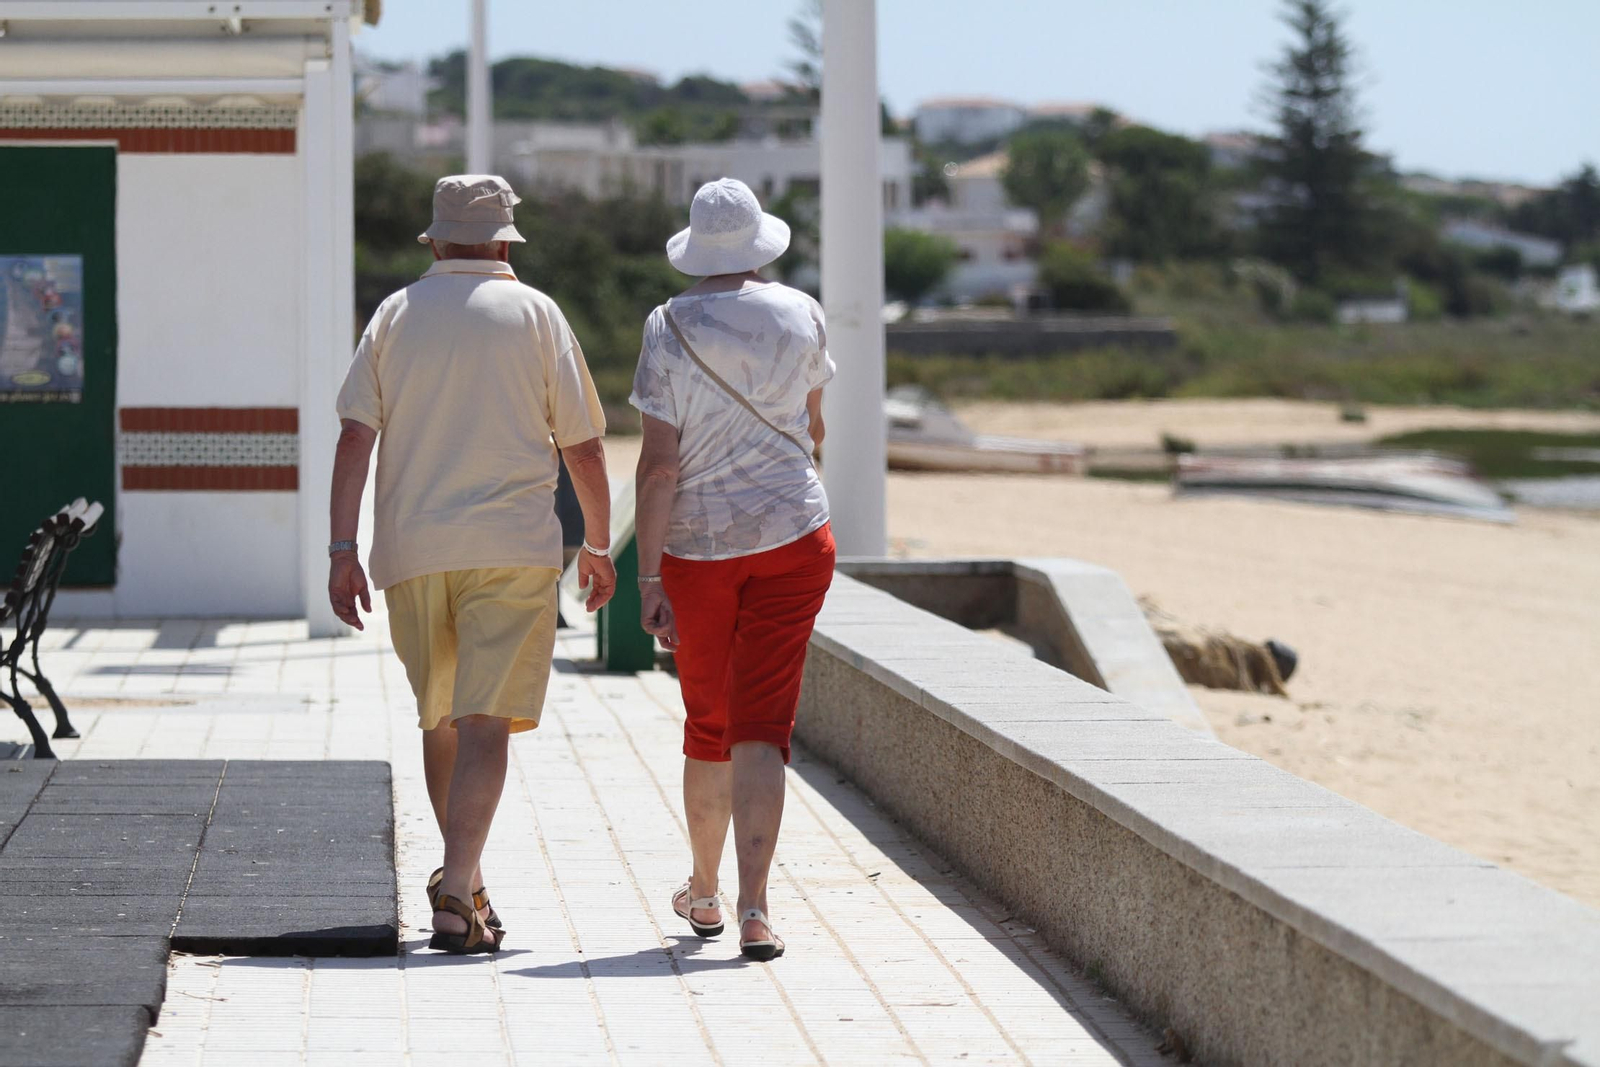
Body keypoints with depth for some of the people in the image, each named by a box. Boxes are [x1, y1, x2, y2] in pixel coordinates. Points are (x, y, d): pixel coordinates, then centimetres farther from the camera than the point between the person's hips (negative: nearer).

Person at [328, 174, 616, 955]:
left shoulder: (396, 313, 9)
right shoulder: (534, 313, 4)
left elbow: (355, 436, -1)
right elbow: (582, 444, 4)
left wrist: (342, 549, -1)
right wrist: (598, 545, 15)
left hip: (412, 551, 3)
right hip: (512, 550, -3)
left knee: (440, 721, 16)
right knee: (485, 722, -7)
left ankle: (469, 890, 23)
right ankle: (456, 890, -22)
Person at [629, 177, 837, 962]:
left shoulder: (671, 328, -9)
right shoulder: (800, 315, -1)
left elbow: (658, 465, -13)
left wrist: (649, 578, -9)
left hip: (697, 544, 0)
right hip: (792, 536, 0)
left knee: (707, 722, 16)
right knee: (761, 727, -4)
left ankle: (703, 892, 32)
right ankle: (753, 908, -17)